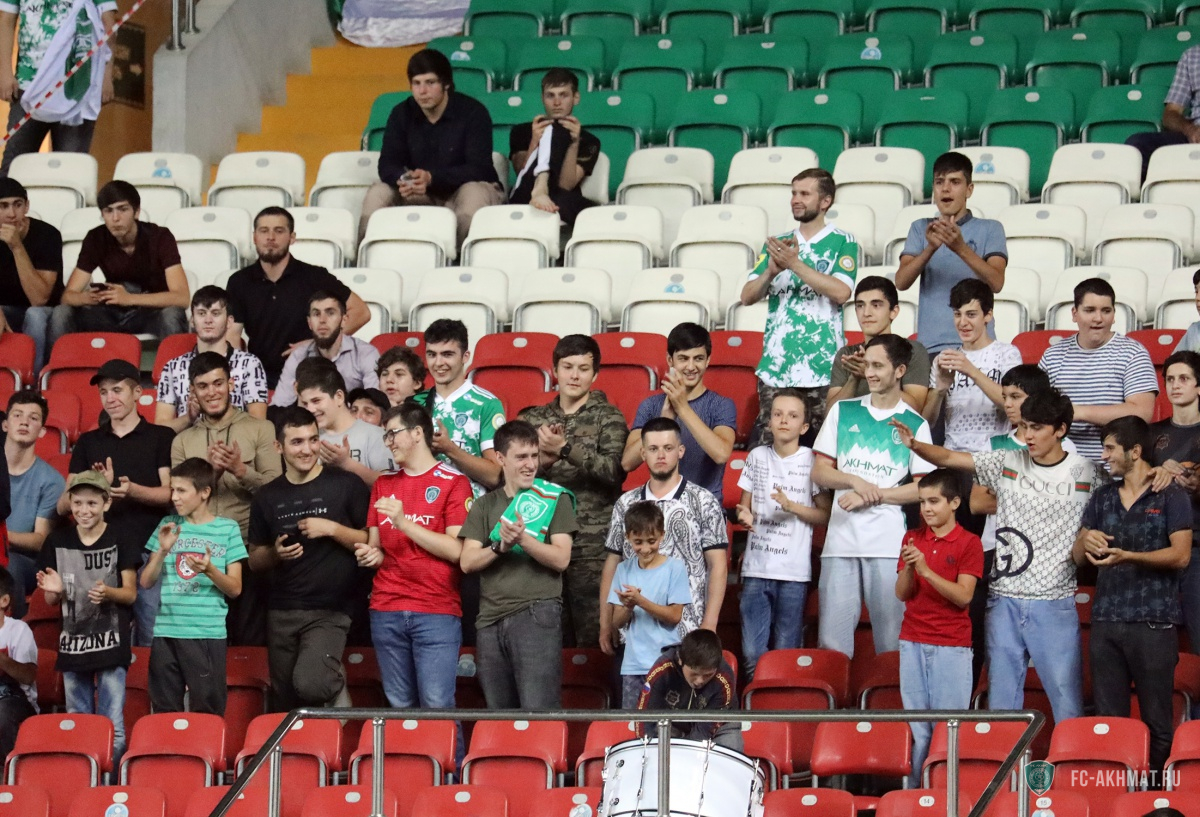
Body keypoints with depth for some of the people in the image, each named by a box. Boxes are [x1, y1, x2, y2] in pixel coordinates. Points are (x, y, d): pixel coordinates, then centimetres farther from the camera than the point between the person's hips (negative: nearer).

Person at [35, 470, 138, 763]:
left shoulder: (121, 542, -1)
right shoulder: (58, 542, 6)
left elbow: (130, 594, 1)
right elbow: (51, 601, 10)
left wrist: (108, 593, -21)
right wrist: (55, 590, -13)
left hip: (111, 645, -3)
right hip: (72, 645, 3)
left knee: (113, 726, -6)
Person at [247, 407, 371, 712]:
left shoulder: (345, 485, -3)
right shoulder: (267, 497, 9)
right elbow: (255, 561, 15)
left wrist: (333, 529, -14)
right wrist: (275, 553, -6)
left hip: (330, 611, -4)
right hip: (282, 613, 5)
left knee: (310, 684, -26)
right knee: (287, 706, 9)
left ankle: (336, 681, 4)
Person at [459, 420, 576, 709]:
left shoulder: (555, 499, 5)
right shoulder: (485, 505, 15)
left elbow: (561, 559, -5)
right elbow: (467, 562, 6)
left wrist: (524, 540, -20)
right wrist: (500, 547, -13)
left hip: (537, 612, -5)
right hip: (491, 618, 5)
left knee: (538, 710, -14)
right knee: (498, 712, 8)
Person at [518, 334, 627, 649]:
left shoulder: (608, 417, 4)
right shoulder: (535, 419, 15)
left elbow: (614, 470, -11)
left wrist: (565, 448, -20)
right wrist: (542, 461, -11)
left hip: (592, 548, -3)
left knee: (592, 636, -7)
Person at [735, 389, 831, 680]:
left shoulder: (812, 461, 1)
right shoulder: (757, 457, 11)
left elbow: (825, 515, 1)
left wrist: (792, 507, -15)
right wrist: (744, 516, -6)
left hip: (794, 572, -3)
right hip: (756, 569, 3)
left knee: (786, 654, -1)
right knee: (752, 655, -3)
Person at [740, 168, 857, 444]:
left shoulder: (842, 242, 4)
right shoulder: (777, 244, 16)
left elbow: (841, 292, -11)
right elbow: (748, 297, 9)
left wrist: (795, 264, -16)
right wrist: (771, 271, -11)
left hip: (822, 367, -4)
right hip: (776, 364, 4)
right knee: (769, 445, 0)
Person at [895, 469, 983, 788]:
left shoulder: (969, 543, -3)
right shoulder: (913, 539, 10)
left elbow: (964, 596, -12)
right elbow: (902, 593, 6)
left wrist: (926, 570, -20)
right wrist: (908, 568, -13)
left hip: (952, 645, -4)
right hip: (913, 642, 4)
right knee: (917, 729, 3)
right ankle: (915, 791, 5)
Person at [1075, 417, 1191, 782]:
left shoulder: (1171, 497, 0)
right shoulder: (1102, 497, 16)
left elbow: (1180, 555, -10)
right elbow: (1078, 556, 16)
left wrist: (1128, 556, -22)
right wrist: (1085, 540, -8)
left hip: (1154, 622, -5)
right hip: (1106, 621, 5)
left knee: (1157, 720, -4)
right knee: (1108, 718, 5)